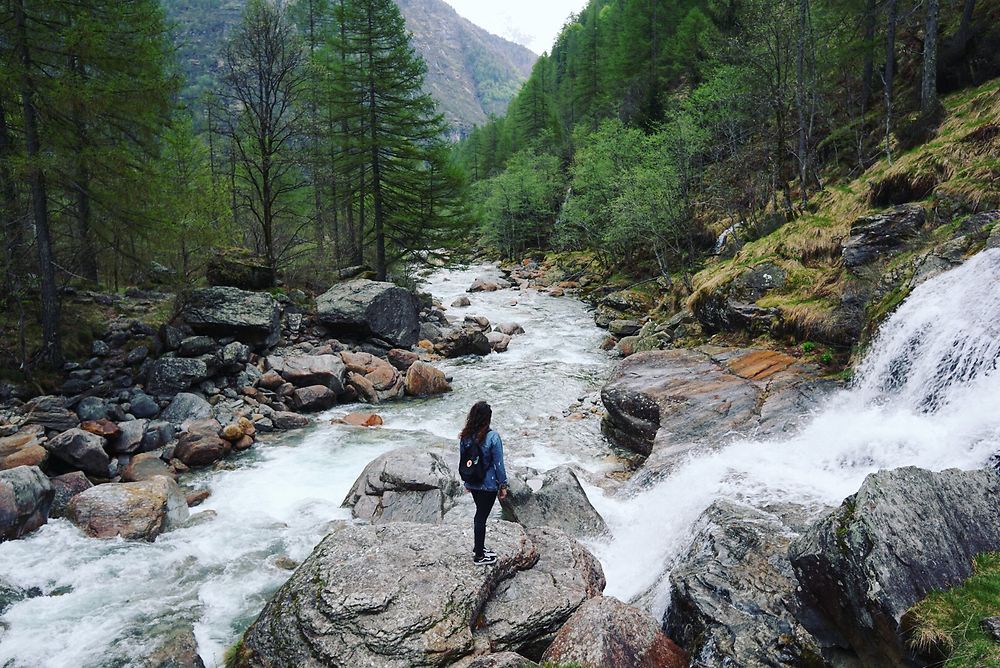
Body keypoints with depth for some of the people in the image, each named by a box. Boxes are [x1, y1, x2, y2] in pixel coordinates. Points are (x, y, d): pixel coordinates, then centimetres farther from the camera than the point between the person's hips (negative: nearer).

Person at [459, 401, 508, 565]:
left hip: (472, 483, 5)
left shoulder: (465, 436, -5)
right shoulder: (492, 437, -22)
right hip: (488, 484, -5)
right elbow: (498, 464, -16)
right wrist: (503, 485, -4)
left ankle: (478, 547, 38)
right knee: (481, 517, 7)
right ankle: (479, 556, 21)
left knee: (480, 514, 23)